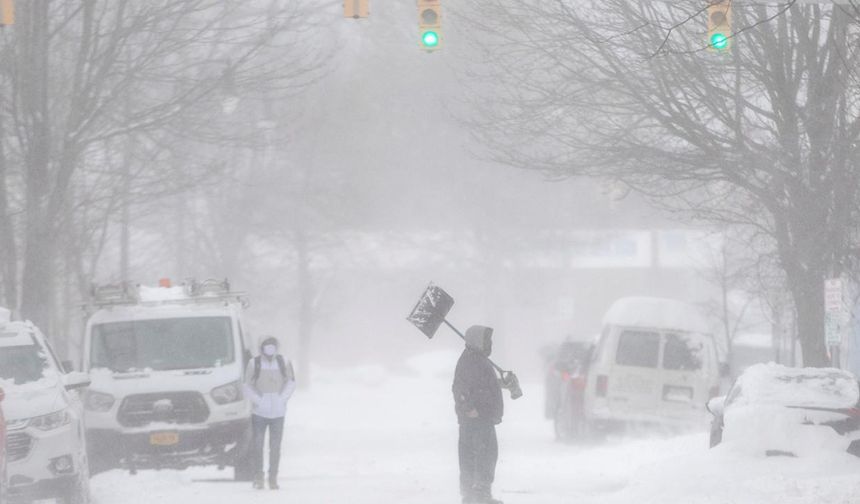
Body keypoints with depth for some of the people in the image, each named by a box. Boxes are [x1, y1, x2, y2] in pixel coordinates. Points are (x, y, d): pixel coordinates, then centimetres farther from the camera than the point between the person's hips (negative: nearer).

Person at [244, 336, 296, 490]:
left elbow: (291, 383, 8)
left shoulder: (284, 362, 1)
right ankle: (258, 476, 7)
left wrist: (282, 399, -3)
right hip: (259, 412, -1)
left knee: (275, 446, 2)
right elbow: (248, 386, 2)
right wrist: (258, 401, -9)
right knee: (258, 444, -2)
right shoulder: (254, 363, -3)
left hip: (278, 412, 1)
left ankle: (273, 478, 7)